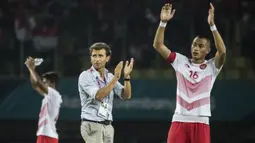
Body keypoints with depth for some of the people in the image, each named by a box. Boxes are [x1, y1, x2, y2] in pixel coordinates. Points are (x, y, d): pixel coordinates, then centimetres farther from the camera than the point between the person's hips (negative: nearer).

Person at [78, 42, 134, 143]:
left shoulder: (110, 77, 11)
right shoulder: (85, 76, -8)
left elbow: (126, 95, 2)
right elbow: (99, 96, -22)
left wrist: (126, 77, -13)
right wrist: (115, 78, -24)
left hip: (107, 126, 7)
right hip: (92, 126, -7)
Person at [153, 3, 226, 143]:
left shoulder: (211, 67, 2)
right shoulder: (181, 61, 9)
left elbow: (222, 51, -18)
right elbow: (158, 45, 3)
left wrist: (212, 25, -25)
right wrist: (163, 22, -10)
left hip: (200, 121, -2)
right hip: (179, 120, 2)